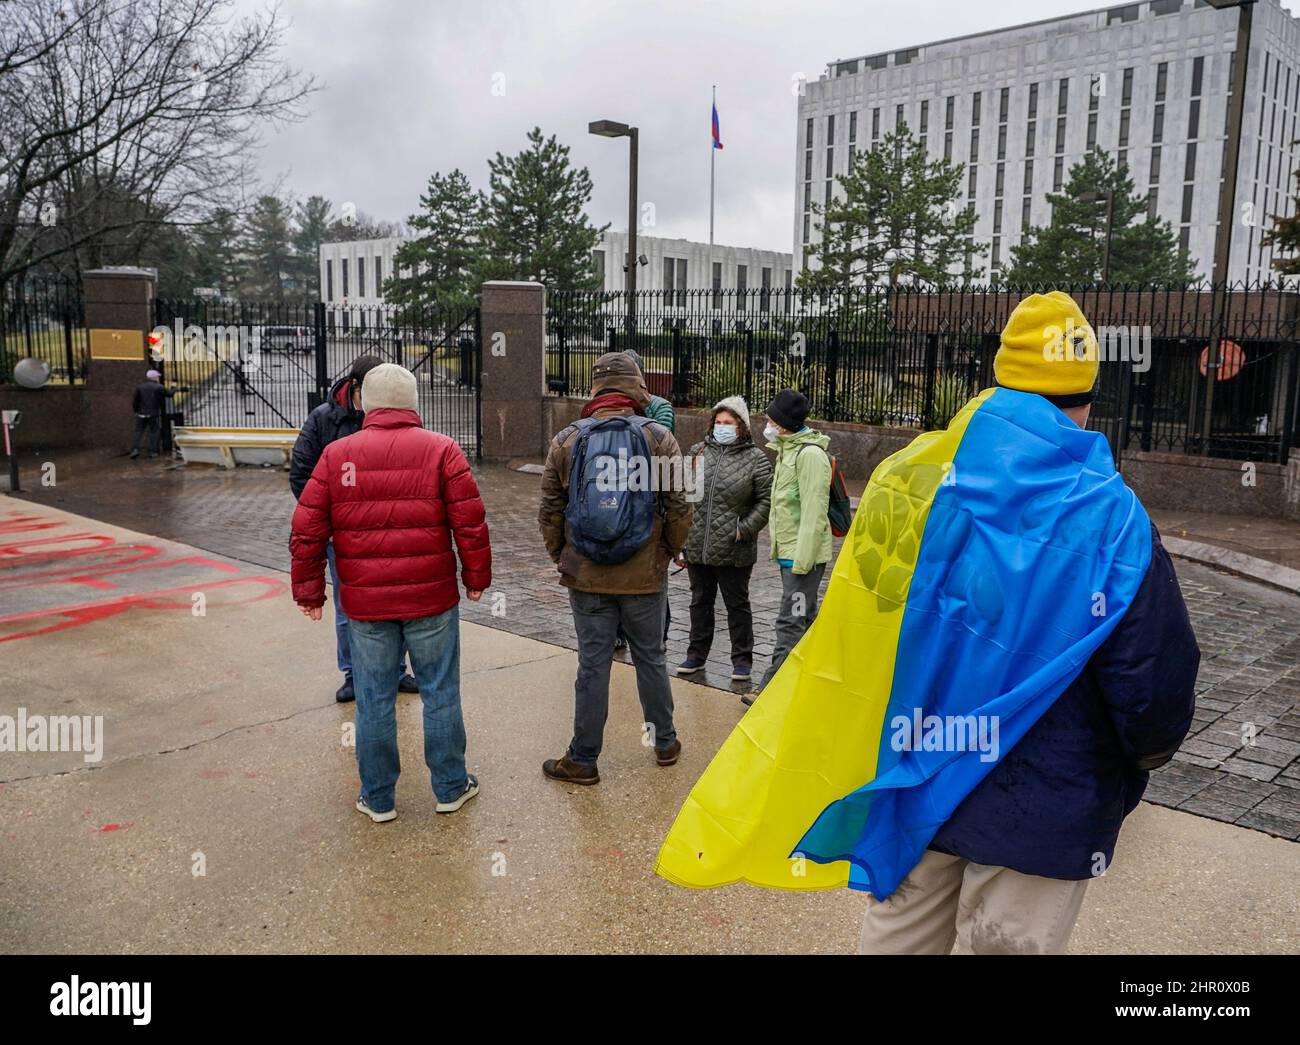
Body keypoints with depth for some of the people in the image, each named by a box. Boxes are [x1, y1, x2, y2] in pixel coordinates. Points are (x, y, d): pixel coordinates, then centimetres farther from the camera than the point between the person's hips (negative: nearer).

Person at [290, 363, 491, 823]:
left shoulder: (336, 455, 1)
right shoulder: (441, 450, -4)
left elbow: (306, 533, 1)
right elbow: (470, 523, -7)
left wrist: (309, 592, 10)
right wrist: (476, 578, 5)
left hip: (366, 603, 1)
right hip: (431, 598, -1)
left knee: (374, 699, 11)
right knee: (440, 693, 11)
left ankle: (378, 798, 23)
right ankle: (450, 788, 24)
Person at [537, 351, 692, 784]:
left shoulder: (565, 440, 0)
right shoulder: (658, 437, -5)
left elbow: (549, 511, 3)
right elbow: (679, 507, -4)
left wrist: (561, 557, 16)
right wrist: (668, 553, 11)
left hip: (585, 575, 1)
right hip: (645, 575, 0)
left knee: (592, 664, 8)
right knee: (651, 658, 16)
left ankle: (583, 759, 17)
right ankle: (665, 743, 32)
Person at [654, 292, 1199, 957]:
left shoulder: (909, 478, -6)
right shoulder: (1112, 519, -15)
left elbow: (850, 638, 1)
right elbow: (1157, 686, -11)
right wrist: (1141, 756, 11)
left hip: (914, 785, 3)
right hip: (1042, 809, -3)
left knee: (898, 935, 19)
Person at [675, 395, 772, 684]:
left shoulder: (755, 459, -4)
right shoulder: (698, 452, 7)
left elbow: (766, 501, -4)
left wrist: (745, 529, -15)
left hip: (734, 552, -4)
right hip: (697, 548, 4)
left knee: (737, 604, 8)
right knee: (700, 601, 16)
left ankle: (742, 660, 20)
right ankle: (697, 654, 30)